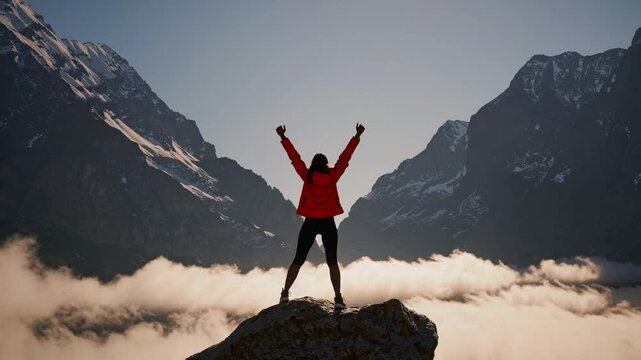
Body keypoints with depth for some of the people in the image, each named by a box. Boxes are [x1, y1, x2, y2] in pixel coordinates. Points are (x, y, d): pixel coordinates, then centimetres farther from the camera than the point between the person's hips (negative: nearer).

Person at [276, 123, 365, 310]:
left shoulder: (307, 175, -3)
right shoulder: (333, 175, -2)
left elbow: (294, 157, 1)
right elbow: (345, 156, 2)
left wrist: (283, 138, 7)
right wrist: (357, 136, 7)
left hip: (310, 223, 0)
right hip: (328, 224, 0)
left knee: (298, 260, 10)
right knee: (332, 262, 8)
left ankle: (285, 293, 10)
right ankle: (338, 298, 3)